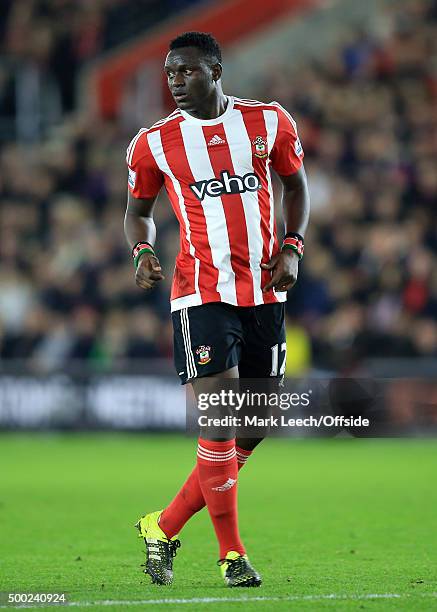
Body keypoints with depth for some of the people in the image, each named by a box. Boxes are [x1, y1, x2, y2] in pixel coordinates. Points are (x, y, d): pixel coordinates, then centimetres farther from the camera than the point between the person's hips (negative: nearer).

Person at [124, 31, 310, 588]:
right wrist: (142, 251, -8)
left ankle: (163, 527, 18)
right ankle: (232, 555, -2)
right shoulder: (154, 143, 0)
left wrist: (292, 246, 1)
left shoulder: (269, 122, 3)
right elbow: (138, 209, 13)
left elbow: (294, 185, 17)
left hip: (266, 291, 3)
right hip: (202, 292, -3)